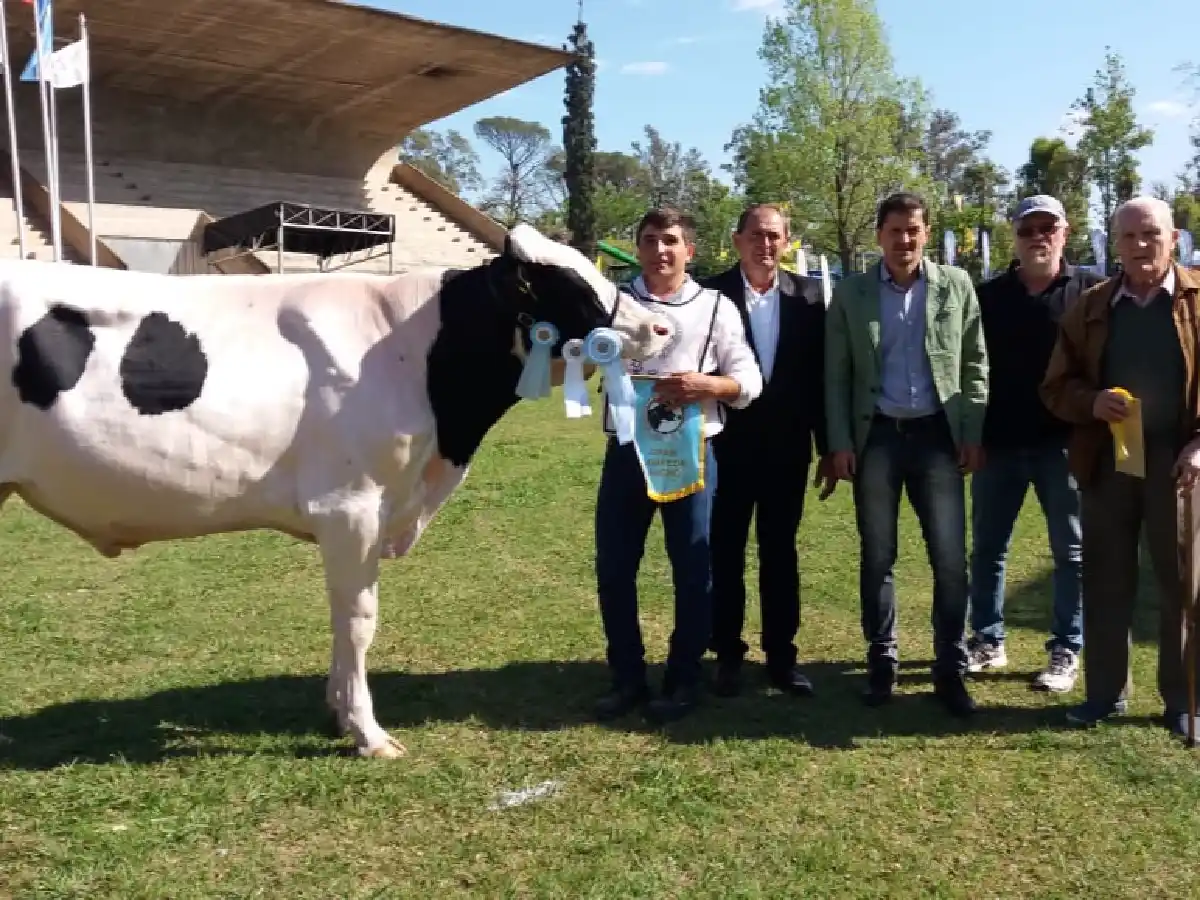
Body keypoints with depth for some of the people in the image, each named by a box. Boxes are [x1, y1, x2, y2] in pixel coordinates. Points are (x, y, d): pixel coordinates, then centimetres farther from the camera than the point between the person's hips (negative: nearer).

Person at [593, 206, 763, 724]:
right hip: (627, 450, 2)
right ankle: (627, 678, 21)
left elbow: (749, 382, 1)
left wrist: (708, 385, -17)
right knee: (613, 568, 6)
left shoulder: (716, 307, 4)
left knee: (692, 569, 6)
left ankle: (683, 680, 21)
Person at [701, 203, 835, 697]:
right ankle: (728, 654, 21)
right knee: (725, 554, 8)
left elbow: (820, 375, 4)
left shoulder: (808, 296, 3)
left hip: (787, 448, 2)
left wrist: (828, 445, 4)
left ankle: (781, 655, 22)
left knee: (780, 553, 11)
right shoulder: (709, 294, -5)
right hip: (727, 446, -2)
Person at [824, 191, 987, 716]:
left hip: (937, 435, 0)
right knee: (877, 557, 7)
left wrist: (973, 433, -2)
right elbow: (836, 375, 3)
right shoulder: (851, 293, 4)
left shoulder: (955, 285, 5)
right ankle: (882, 662, 20)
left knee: (951, 559, 0)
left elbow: (974, 364, 6)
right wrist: (840, 443, -4)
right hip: (876, 436, 0)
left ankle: (950, 669, 11)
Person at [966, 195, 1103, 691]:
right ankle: (987, 641, 23)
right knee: (987, 549, 9)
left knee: (1072, 552, 6)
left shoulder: (1092, 291, 0)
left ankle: (1066, 651, 18)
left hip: (1064, 442, -2)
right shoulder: (987, 295, 6)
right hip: (999, 442, 2)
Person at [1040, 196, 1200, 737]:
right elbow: (1056, 386, 8)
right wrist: (1092, 402, -12)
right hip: (1107, 460, 2)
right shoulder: (1091, 308, 7)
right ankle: (1106, 692, 21)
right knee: (1105, 580, 8)